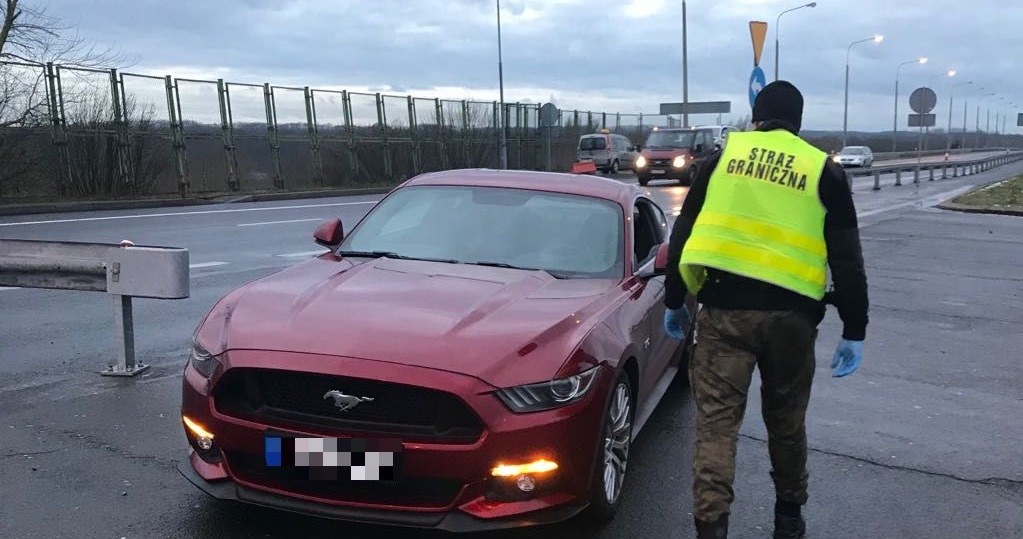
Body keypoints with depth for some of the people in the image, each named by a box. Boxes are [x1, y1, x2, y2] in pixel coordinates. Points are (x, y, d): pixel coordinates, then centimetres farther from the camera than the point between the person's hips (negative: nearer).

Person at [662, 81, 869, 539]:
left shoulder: (722, 156, 8)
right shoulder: (824, 170, 8)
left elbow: (684, 234, 8)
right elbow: (847, 259, 5)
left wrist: (673, 302, 16)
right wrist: (853, 331, 9)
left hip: (723, 308, -1)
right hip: (790, 313, 1)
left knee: (716, 421, 2)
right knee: (786, 421, 18)